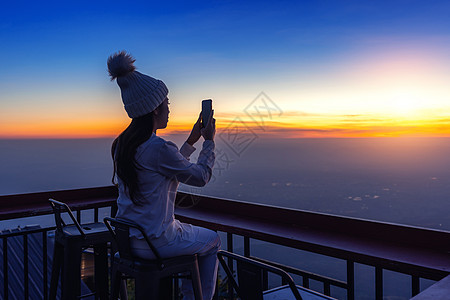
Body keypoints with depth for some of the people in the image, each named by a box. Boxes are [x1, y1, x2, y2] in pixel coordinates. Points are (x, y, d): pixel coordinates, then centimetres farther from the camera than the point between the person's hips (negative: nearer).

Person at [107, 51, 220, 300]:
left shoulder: (122, 143, 2)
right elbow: (201, 177, -11)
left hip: (126, 238, 8)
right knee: (212, 241, 19)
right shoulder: (158, 148, -25)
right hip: (154, 242, -8)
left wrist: (191, 141, 18)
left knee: (191, 233, 32)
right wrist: (209, 140, 2)